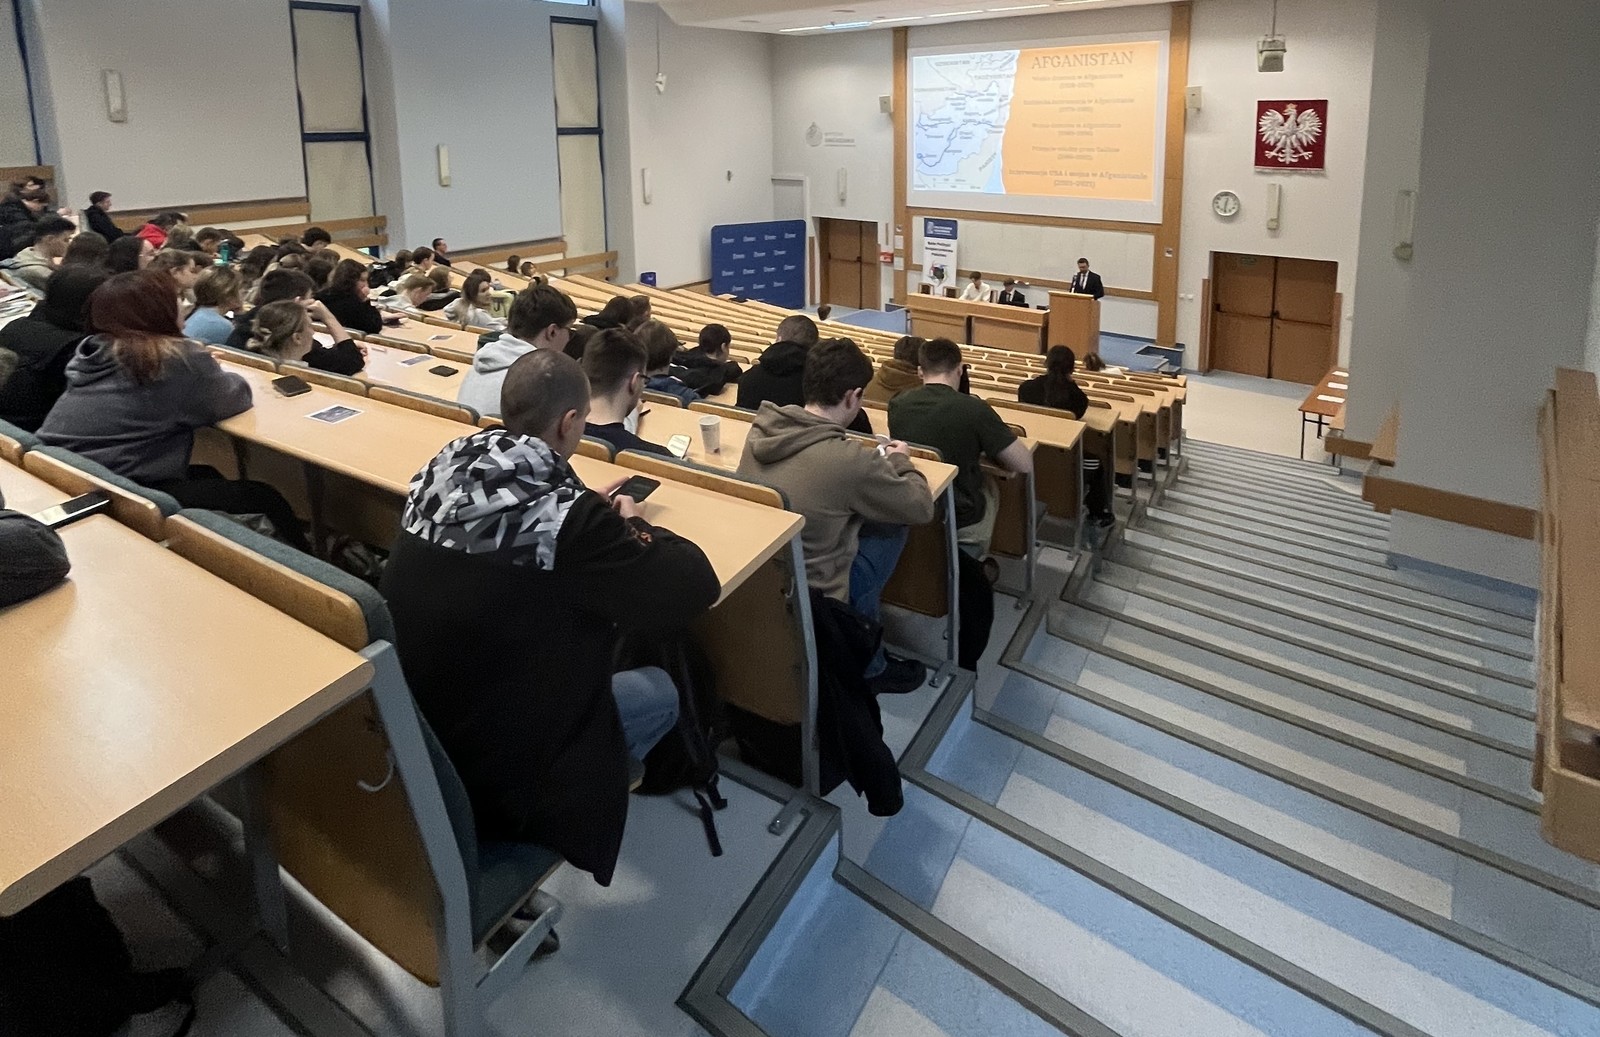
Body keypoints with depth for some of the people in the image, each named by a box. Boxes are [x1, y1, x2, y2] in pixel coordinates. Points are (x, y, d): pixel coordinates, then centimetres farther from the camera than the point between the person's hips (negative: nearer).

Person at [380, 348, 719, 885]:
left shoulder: (444, 470, -8)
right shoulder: (568, 518, -27)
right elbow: (697, 585, -15)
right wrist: (634, 524, 2)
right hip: (492, 766, -6)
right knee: (660, 690, 15)